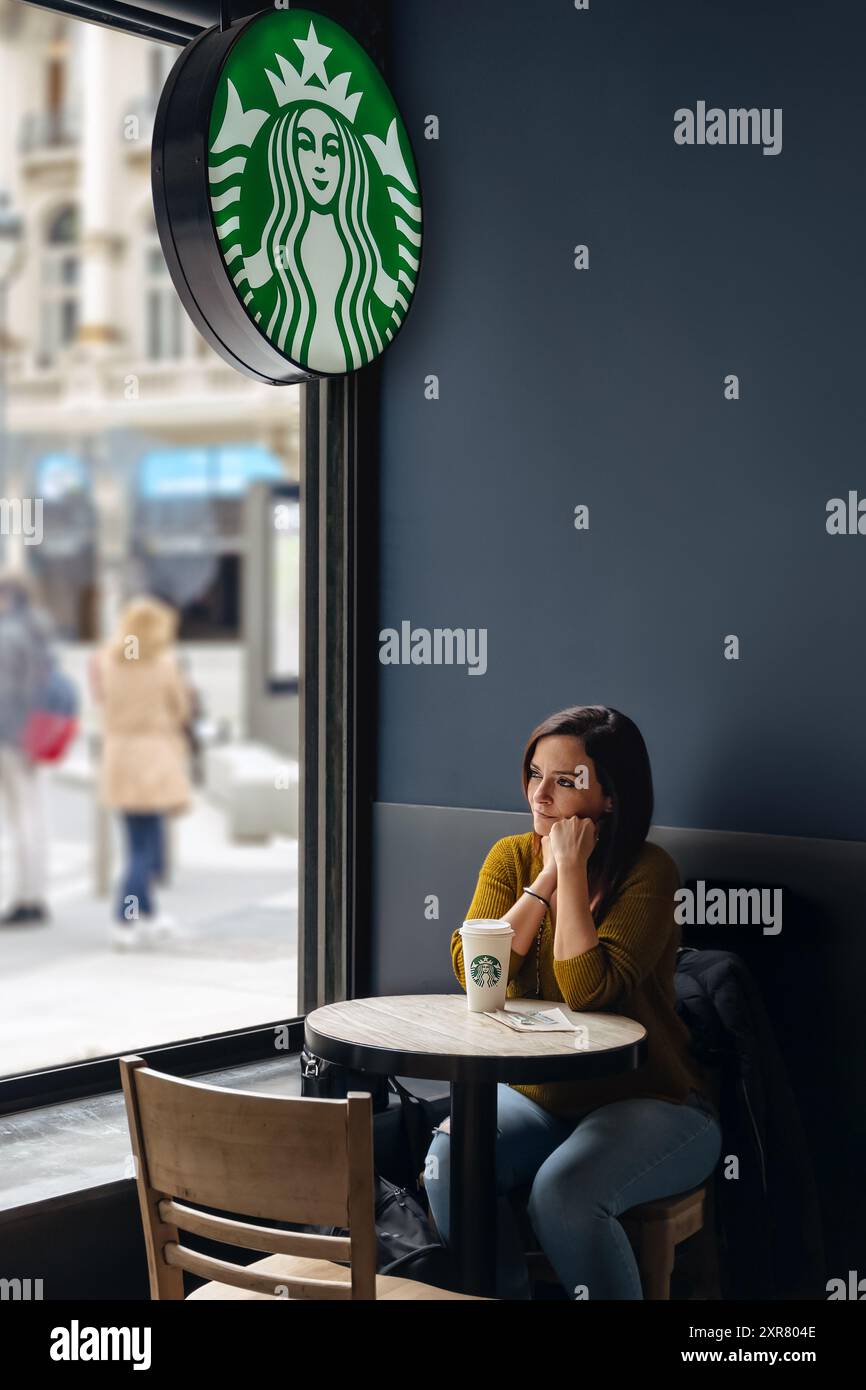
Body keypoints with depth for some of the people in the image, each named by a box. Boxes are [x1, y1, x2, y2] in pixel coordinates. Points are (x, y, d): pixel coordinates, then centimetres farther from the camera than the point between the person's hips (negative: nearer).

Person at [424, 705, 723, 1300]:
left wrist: (573, 870, -20)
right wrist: (547, 875, -13)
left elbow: (589, 989, -25)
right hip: (537, 1097, 5)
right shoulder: (513, 858, 3)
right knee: (450, 1158, -24)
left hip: (651, 1104, -5)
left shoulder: (649, 871, -13)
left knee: (564, 1189, -33)